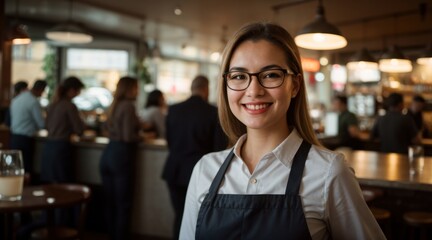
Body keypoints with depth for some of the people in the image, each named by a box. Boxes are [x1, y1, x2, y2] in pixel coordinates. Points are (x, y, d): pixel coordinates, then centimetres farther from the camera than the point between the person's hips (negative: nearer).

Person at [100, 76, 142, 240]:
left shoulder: (114, 105, 12)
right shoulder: (128, 106, -12)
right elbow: (128, 137, -19)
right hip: (121, 155, -8)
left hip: (108, 153, 8)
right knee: (123, 203, 1)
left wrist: (137, 127, 22)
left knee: (110, 201, 13)